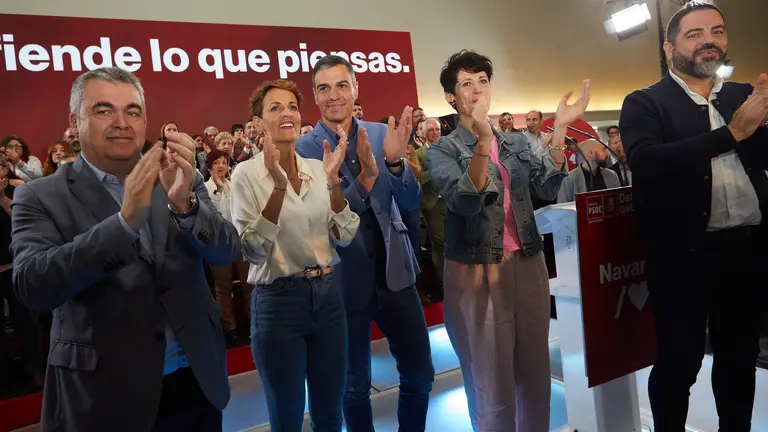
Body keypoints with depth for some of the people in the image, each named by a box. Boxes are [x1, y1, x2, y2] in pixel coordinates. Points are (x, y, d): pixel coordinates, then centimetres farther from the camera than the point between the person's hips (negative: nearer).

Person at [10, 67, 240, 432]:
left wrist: (184, 201, -27)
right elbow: (32, 286, -19)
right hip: (103, 393, -2)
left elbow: (226, 251, -8)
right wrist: (127, 218, -31)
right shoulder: (41, 197, -5)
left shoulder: (178, 181, 1)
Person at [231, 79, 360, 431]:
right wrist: (278, 186, -26)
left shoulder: (318, 168, 4)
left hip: (327, 296, 4)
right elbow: (253, 251, -17)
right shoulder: (248, 173, -8)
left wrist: (333, 180, -13)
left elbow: (344, 237, -1)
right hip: (278, 302, -4)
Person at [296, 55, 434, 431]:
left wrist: (395, 161, -21)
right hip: (346, 281, -3)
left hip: (394, 274, 3)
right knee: (355, 386, 14)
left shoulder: (382, 134, 1)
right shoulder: (303, 149, -8)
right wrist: (365, 178, -30)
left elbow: (411, 202, -2)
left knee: (420, 375, 14)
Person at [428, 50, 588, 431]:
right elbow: (465, 202, -20)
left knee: (535, 374, 13)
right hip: (476, 272, -4)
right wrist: (483, 143, -32)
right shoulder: (442, 150, -2)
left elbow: (548, 188, -5)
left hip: (528, 265, 5)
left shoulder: (517, 142, 11)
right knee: (492, 386, 3)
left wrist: (559, 130, -14)